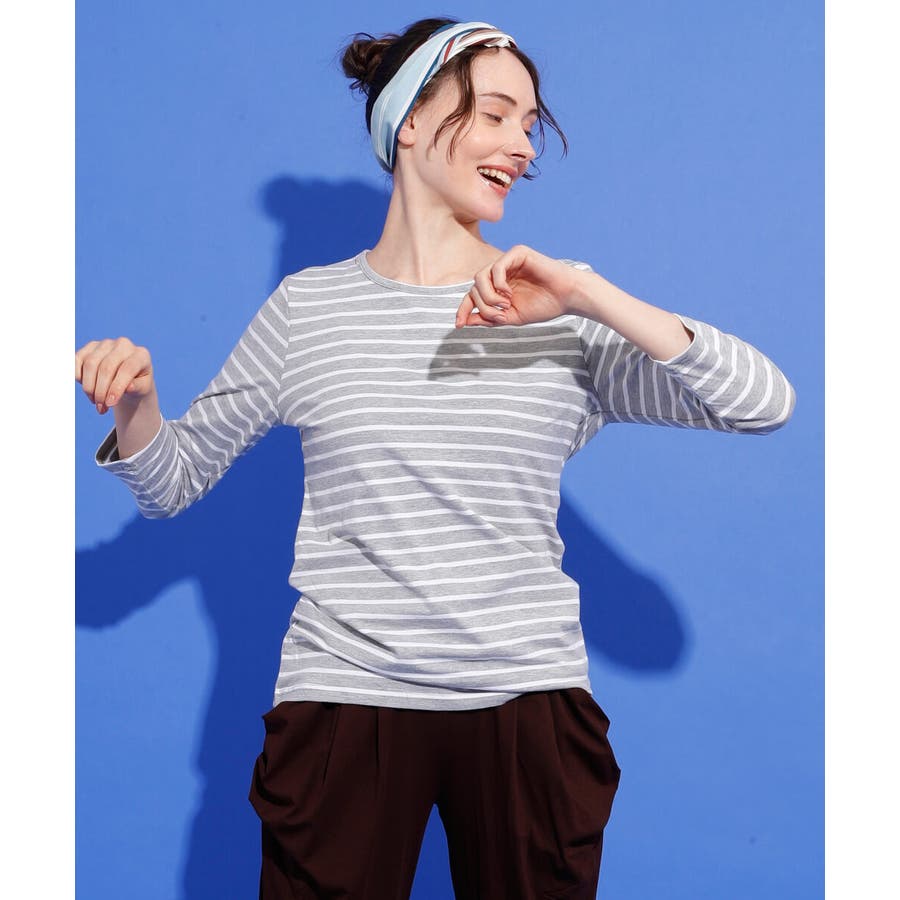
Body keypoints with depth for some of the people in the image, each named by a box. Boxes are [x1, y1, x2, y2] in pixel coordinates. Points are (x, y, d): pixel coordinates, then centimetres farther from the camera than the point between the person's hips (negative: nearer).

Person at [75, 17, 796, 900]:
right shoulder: (307, 306, 4)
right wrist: (135, 404, -11)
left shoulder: (561, 315, 2)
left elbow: (767, 403, -7)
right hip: (343, 703, 0)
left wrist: (587, 294, -15)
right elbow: (173, 480, 12)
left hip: (528, 706, 1)